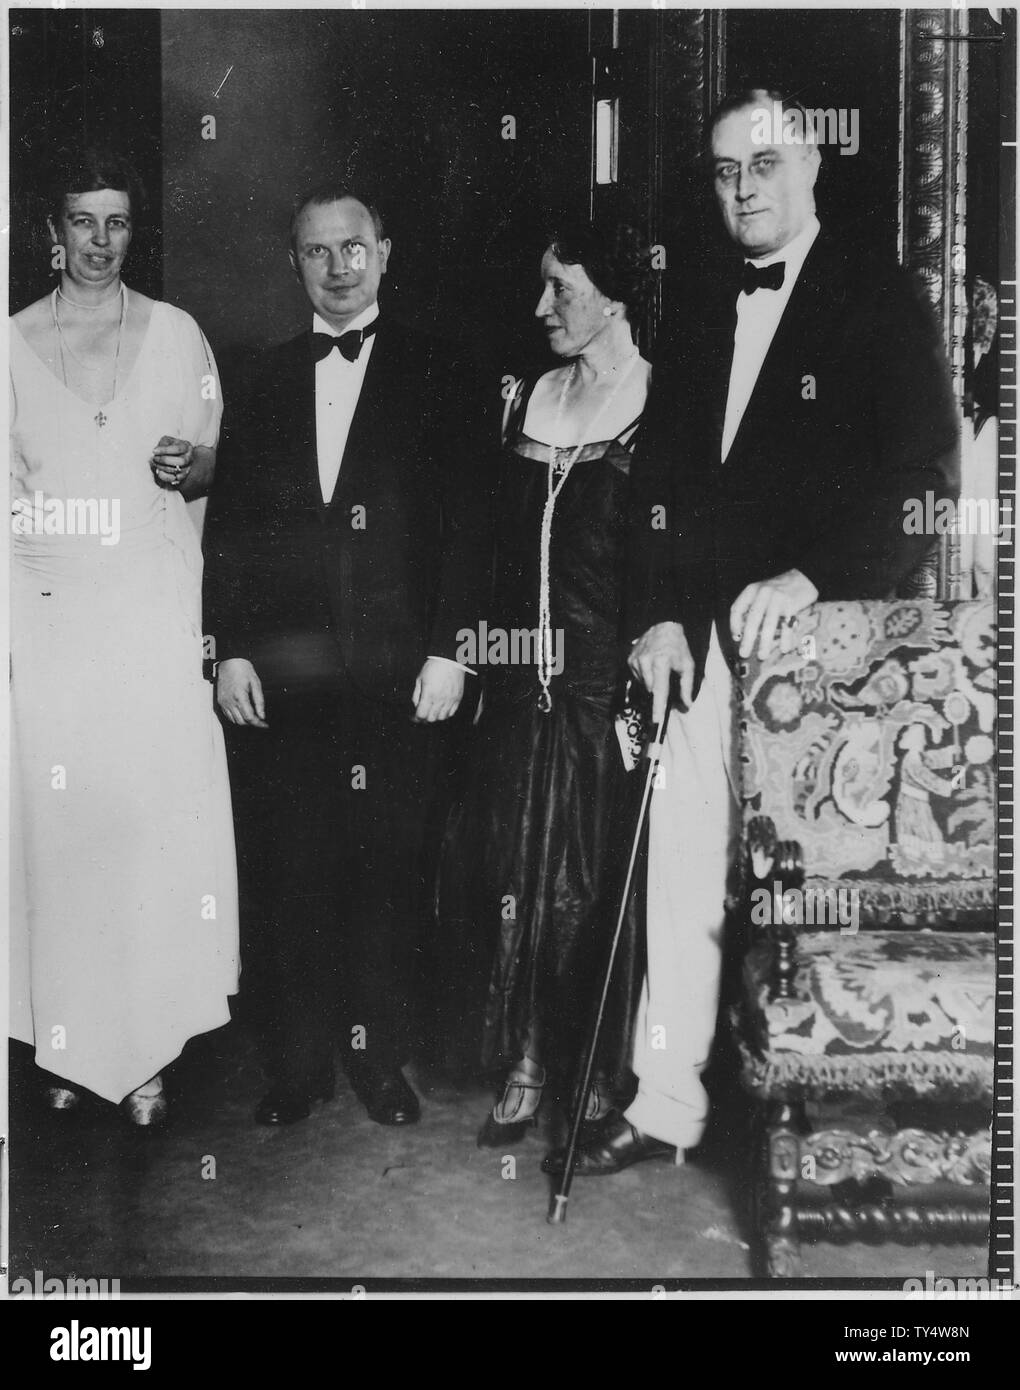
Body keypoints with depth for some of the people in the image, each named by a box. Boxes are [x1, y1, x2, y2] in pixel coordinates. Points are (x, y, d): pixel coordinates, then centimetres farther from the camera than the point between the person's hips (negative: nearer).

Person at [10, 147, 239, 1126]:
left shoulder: (176, 335, 9)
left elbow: (215, 463, 12)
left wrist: (189, 466, -9)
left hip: (153, 611, 0)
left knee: (155, 817, -4)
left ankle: (147, 1042, 6)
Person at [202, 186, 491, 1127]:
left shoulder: (437, 379, 6)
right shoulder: (263, 382, 14)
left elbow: (467, 523, 1)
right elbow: (228, 527, 11)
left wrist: (447, 650, -6)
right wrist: (231, 648, 1)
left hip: (400, 672, -2)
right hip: (279, 675, 2)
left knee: (390, 870, 4)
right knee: (288, 874, 3)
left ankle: (381, 1057, 18)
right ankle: (297, 1065, 16)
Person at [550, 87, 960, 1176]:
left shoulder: (882, 304, 1)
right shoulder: (700, 320, 17)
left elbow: (924, 482, -8)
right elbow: (657, 482, 15)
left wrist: (810, 576, -20)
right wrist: (657, 618, 3)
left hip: (820, 639, -5)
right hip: (705, 643, 5)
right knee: (683, 879, 5)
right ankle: (665, 1103, 15)